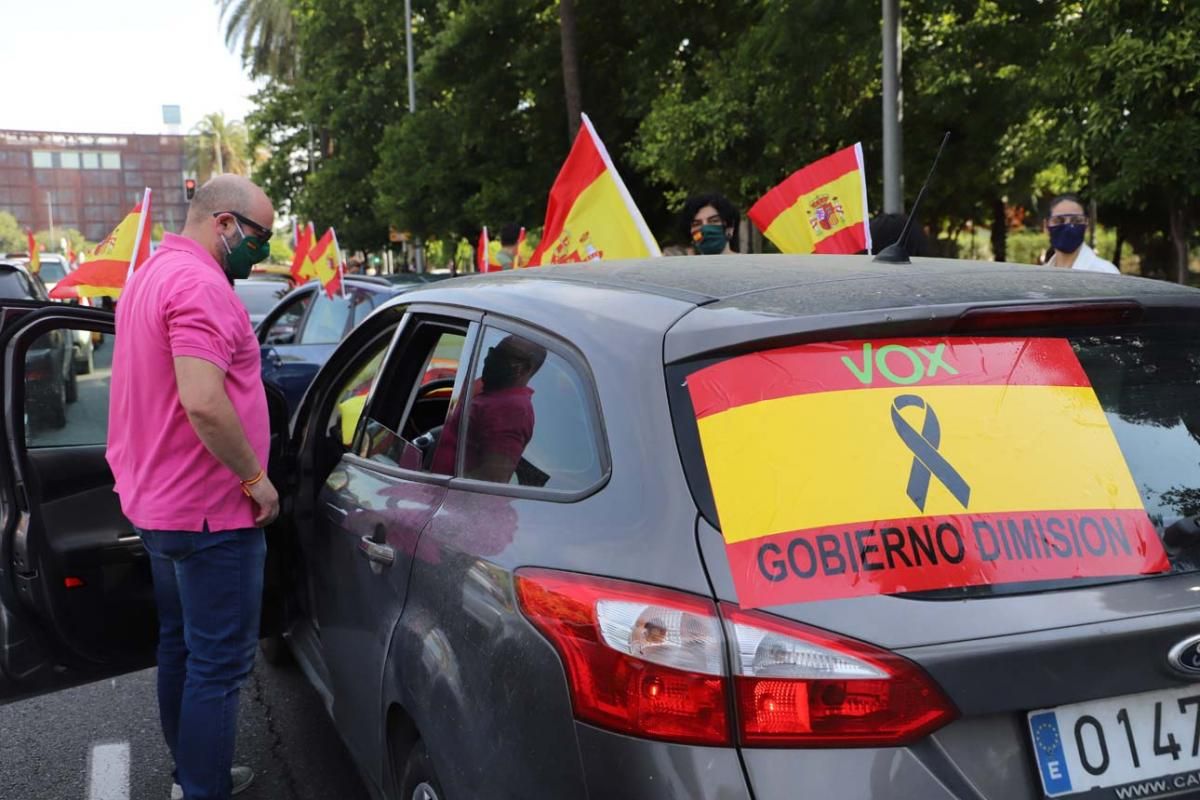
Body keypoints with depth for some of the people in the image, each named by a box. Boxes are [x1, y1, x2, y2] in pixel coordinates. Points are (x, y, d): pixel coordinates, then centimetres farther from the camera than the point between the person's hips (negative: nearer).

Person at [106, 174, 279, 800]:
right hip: (209, 513, -10)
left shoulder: (150, 275, 14)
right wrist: (255, 476, -18)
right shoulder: (200, 283, -20)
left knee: (179, 647, 19)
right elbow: (203, 402, -30)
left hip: (158, 505, 11)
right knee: (219, 665, -1)